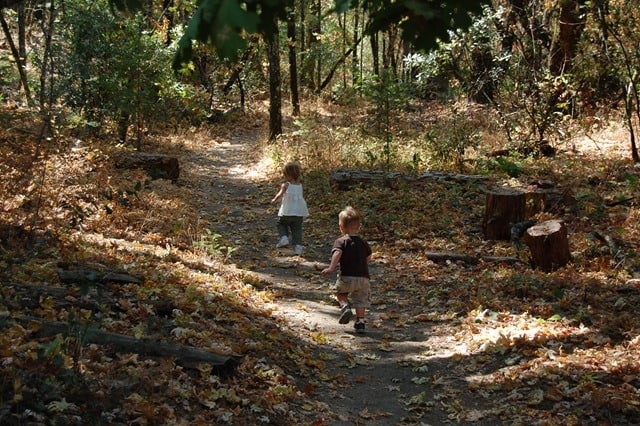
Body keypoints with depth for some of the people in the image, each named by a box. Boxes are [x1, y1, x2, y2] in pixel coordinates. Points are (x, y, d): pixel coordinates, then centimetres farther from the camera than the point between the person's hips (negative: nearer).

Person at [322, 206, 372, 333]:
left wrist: (331, 268, -32)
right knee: (360, 301, 12)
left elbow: (337, 253, -22)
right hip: (364, 277, 3)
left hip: (347, 277, -3)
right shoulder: (363, 242, 12)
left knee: (339, 291, 24)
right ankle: (360, 322, 1)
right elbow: (368, 258, 20)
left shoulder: (341, 241, -4)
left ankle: (345, 306, 0)